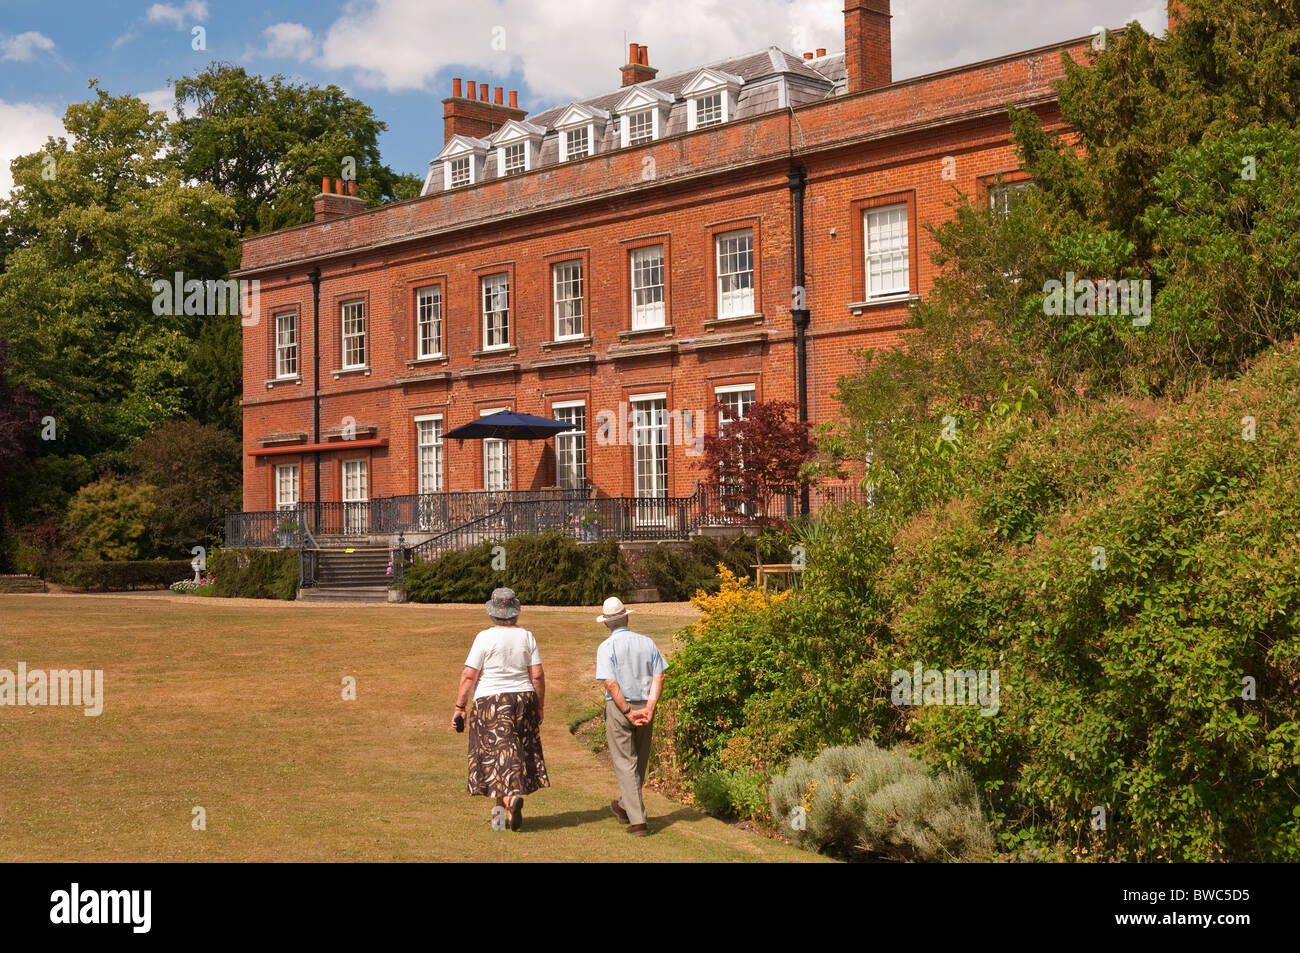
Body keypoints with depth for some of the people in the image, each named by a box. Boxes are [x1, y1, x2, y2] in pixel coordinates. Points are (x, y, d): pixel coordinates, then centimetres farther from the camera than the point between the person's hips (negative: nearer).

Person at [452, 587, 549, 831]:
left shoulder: (485, 637, -9)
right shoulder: (526, 637, 1)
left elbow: (468, 676, -11)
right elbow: (537, 675, 1)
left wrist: (460, 707, -4)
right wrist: (540, 705, 11)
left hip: (491, 702, -4)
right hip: (523, 699, 4)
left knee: (497, 751, -1)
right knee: (519, 750, 14)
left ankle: (511, 797, -23)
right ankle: (502, 806, 20)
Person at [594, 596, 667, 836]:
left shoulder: (607, 647, -9)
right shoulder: (647, 643, 4)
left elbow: (611, 683, -18)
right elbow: (658, 677, -3)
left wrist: (628, 712, -15)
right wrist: (648, 708, -8)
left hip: (618, 708, -4)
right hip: (645, 706, 5)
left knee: (626, 764, 0)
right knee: (639, 761, 19)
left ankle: (637, 821, -6)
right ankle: (625, 807, 38)